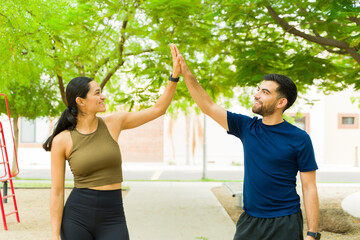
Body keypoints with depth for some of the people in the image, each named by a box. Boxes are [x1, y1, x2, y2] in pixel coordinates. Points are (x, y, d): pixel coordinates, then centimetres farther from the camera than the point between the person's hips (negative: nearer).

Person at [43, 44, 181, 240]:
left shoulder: (113, 122, 2)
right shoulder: (61, 141, -5)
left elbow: (158, 109, 6)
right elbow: (57, 192, -2)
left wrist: (175, 74, -3)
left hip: (112, 221, 2)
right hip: (76, 219, -2)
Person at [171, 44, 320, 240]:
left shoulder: (299, 139, -8)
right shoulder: (247, 128, 3)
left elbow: (309, 188, -7)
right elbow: (208, 107, 4)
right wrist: (186, 73, -5)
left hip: (285, 224, -4)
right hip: (250, 221, 4)